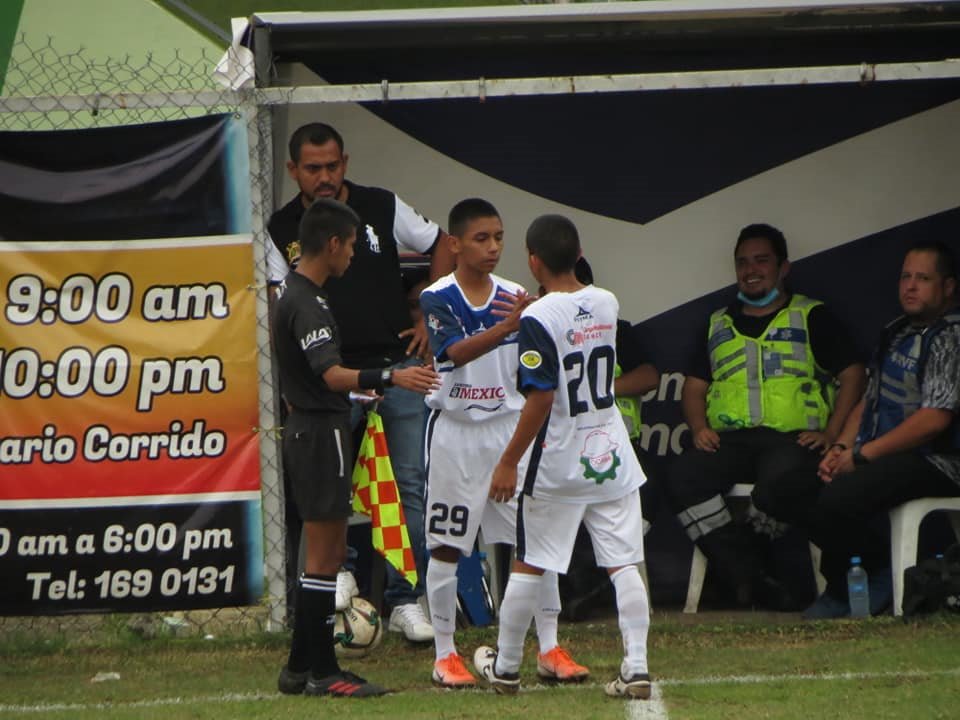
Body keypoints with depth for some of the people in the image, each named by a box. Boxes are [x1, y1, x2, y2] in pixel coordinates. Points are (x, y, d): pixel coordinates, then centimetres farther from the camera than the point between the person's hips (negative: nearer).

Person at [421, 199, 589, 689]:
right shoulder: (438, 298, -6)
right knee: (446, 546, 2)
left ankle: (549, 648, 6)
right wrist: (508, 326, -38)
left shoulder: (514, 297, 4)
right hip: (456, 433, -3)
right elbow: (454, 353, -23)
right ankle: (445, 654, 11)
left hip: (511, 428, 3)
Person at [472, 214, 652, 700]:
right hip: (612, 459, 5)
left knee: (528, 566, 9)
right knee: (623, 565, 3)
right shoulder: (607, 305, 2)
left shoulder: (538, 319, -17)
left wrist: (509, 461, -13)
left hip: (557, 465, -5)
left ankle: (505, 667, 20)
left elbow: (541, 399, -19)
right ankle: (636, 667, -4)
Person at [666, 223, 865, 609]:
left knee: (778, 482, -39)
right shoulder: (718, 326, 25)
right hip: (730, 439, 4)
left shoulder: (811, 318, 13)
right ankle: (749, 581, -27)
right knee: (683, 477, -28)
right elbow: (694, 387, 24)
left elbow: (852, 375, 6)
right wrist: (699, 428, 3)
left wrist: (831, 433, -7)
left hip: (791, 438, -4)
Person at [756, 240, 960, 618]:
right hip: (878, 457, 9)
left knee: (839, 499, -35)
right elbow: (868, 401, 24)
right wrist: (840, 448, 3)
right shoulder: (897, 334, 20)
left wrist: (861, 455, -16)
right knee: (782, 495, -6)